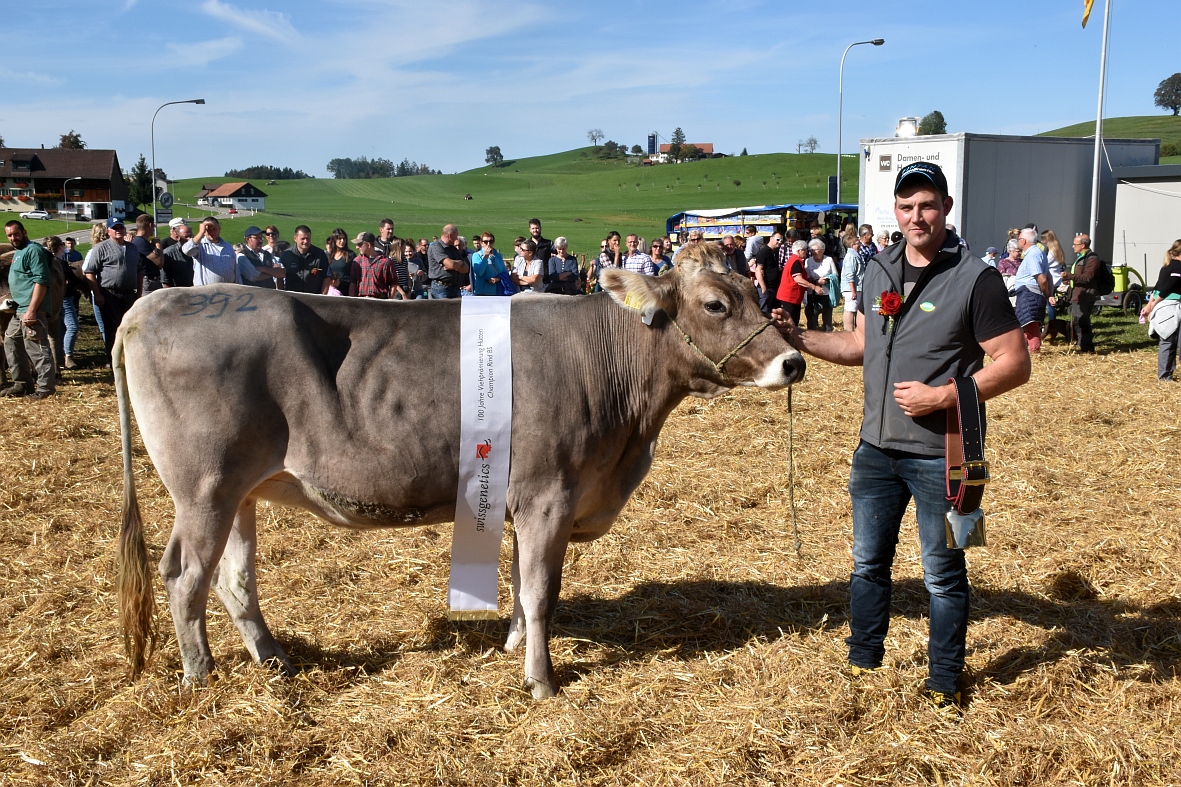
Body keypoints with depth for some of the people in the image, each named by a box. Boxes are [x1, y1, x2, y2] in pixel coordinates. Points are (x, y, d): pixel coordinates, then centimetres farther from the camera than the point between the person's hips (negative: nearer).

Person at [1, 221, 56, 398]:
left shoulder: (33, 250, -10)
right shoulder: (17, 253, 21)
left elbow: (41, 281, -19)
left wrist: (31, 310, -24)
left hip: (32, 309, -11)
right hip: (19, 310, 11)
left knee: (36, 347, -10)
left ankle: (45, 387, -5)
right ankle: (22, 384, 24)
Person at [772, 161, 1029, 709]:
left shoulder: (975, 279, -12)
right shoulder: (877, 273, 7)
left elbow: (1015, 363, -12)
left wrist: (943, 396, -21)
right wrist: (799, 339, 3)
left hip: (941, 454, -6)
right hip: (877, 449, 6)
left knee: (942, 574, 8)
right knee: (868, 563, 17)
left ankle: (944, 684, 24)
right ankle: (862, 664, 34)